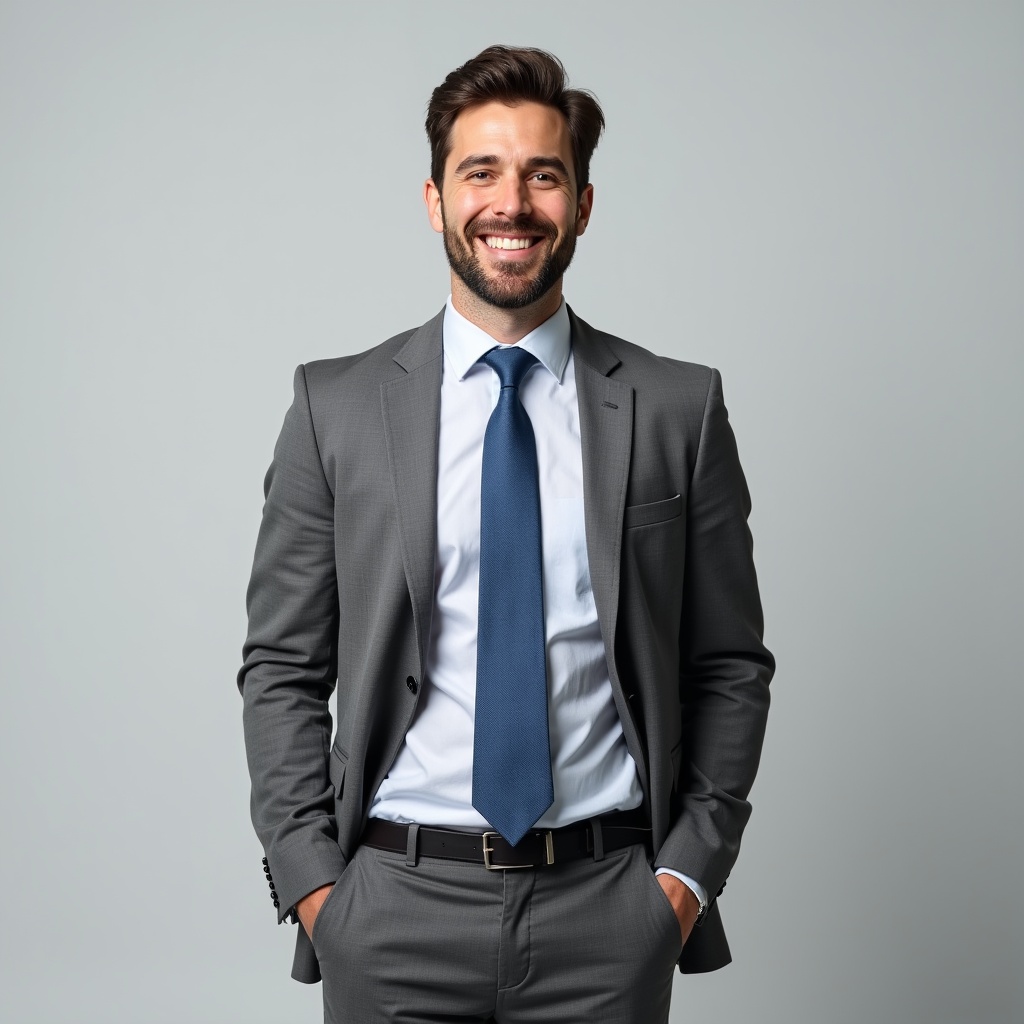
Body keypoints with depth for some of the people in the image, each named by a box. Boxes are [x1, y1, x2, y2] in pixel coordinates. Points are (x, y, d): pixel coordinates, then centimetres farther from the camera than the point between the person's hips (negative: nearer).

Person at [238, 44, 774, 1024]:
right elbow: (281, 669, 2)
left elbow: (730, 666, 4)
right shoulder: (335, 406, 0)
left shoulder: (678, 407, 1)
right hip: (393, 907, 0)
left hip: (607, 908, 0)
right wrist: (309, 880, -5)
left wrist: (690, 870, -3)